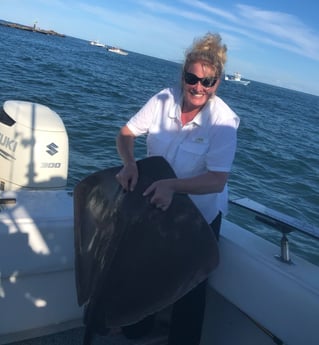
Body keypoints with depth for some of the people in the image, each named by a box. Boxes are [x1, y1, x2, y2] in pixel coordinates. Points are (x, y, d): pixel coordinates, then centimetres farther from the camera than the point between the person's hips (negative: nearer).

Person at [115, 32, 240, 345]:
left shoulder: (223, 121, -25)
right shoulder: (164, 99, -16)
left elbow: (217, 180, -29)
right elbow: (126, 134, -9)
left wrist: (173, 185, -43)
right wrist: (129, 164, -28)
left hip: (200, 215, -4)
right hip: (155, 204, 4)